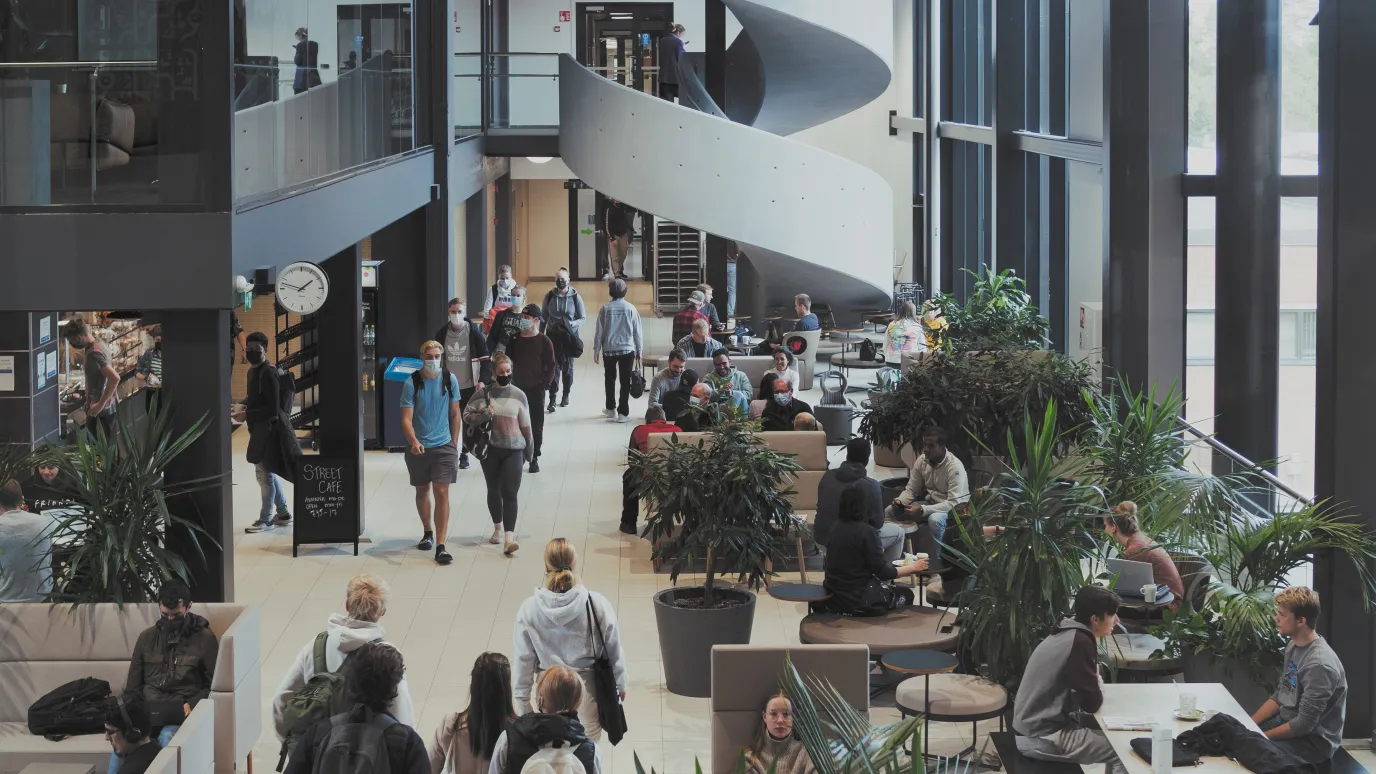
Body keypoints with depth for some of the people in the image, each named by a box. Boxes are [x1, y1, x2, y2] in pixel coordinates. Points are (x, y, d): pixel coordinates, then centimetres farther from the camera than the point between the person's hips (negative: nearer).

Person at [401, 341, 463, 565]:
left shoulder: (450, 380, -2)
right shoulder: (411, 383, -8)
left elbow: (454, 413, 8)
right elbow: (406, 419, -12)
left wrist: (454, 443, 6)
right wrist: (413, 441, -30)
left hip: (443, 445, 0)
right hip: (418, 446, 0)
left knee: (442, 493, -9)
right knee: (422, 490, 16)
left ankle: (441, 547, -12)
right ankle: (428, 532, 40)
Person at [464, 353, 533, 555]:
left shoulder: (518, 395, -1)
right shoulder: (483, 393, -2)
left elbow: (526, 426, 5)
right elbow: (466, 415, 0)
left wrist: (530, 451, 10)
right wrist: (484, 415, -17)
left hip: (513, 450, -1)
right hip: (490, 449, 1)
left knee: (510, 493, -11)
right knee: (494, 491, 14)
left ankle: (509, 538, -18)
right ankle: (497, 528, 34)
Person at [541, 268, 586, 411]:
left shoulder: (575, 297, -7)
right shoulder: (549, 296, -2)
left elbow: (583, 318, -3)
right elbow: (544, 317, 6)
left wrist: (571, 324, -22)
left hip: (570, 336, 0)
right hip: (553, 335, 0)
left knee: (567, 366, 11)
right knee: (554, 366, -5)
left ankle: (566, 396, 26)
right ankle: (552, 399, -5)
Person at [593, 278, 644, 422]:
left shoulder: (606, 309, -5)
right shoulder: (630, 309, -5)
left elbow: (599, 331, -2)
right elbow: (638, 332, -2)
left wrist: (596, 350, 8)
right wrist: (639, 351, 7)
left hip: (609, 350, 1)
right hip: (627, 350, -1)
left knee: (610, 379, 18)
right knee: (625, 381, 2)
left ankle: (611, 408, 27)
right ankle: (623, 412, -2)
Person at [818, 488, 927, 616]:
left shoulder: (835, 528, 2)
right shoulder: (866, 531, -18)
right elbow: (883, 572, -15)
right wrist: (913, 567, -1)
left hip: (833, 597, 7)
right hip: (859, 600, -7)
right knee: (906, 594, 18)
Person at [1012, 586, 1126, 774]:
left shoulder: (1068, 633, 9)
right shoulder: (1079, 642, -20)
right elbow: (1092, 703, -14)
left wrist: (1094, 681, 0)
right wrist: (1098, 684, 4)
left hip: (1036, 725, 10)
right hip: (1044, 737, -10)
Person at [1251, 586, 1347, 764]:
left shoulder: (1319, 665, -25)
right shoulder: (1293, 646, 4)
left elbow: (1304, 724, -24)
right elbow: (1279, 697, 12)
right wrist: (1249, 724, 1)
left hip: (1313, 740, -9)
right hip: (1288, 723, 9)